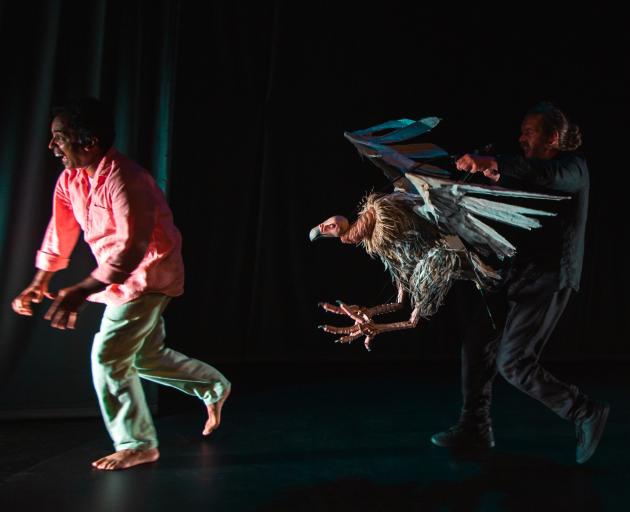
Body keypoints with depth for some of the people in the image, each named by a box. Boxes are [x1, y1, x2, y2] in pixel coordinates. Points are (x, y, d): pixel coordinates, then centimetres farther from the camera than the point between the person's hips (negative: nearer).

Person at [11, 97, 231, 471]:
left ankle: (137, 445, 3)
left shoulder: (124, 180, -28)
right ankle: (214, 387, 39)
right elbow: (59, 236, 8)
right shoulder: (70, 180, -1)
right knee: (146, 356, 18)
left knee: (108, 356, -11)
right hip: (121, 278, 9)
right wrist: (39, 284, 6)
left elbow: (134, 247, -36)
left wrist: (83, 291, -42)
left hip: (149, 275, -9)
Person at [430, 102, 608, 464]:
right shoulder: (534, 174, 18)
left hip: (550, 278, -9)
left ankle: (586, 413, 3)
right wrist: (498, 179, 5)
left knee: (513, 363, -11)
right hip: (522, 272, 9)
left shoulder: (574, 166, -8)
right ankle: (475, 428, 16)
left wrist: (492, 161, -40)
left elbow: (547, 175, -30)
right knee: (477, 344, 6)